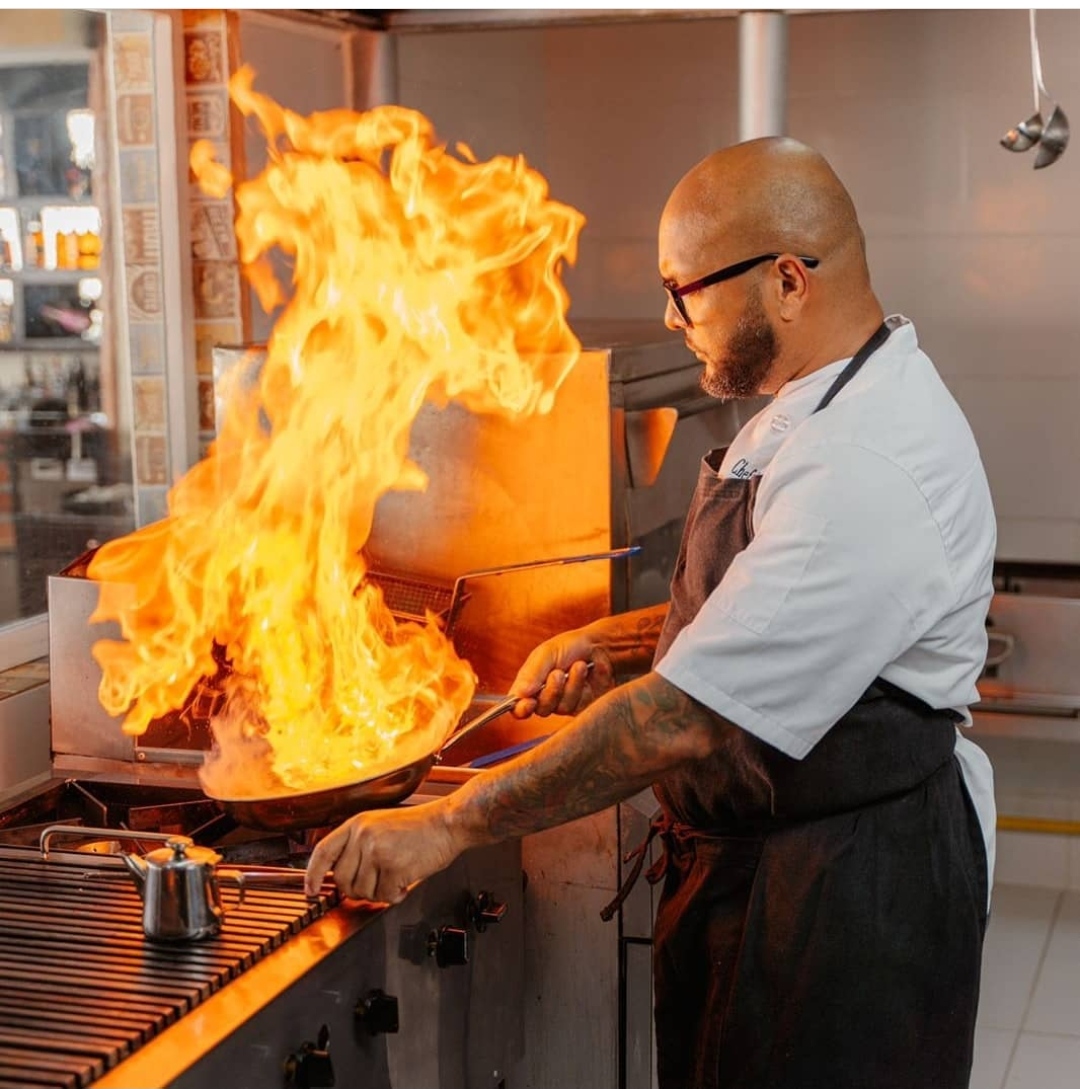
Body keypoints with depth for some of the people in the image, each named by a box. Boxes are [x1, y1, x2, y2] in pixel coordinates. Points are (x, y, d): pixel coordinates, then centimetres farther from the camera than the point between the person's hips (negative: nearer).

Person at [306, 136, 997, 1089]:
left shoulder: (869, 471, -28)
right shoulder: (828, 407, 6)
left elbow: (686, 720, -30)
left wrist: (448, 827, -23)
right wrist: (613, 643, 3)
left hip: (851, 893, -9)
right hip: (752, 861, 10)